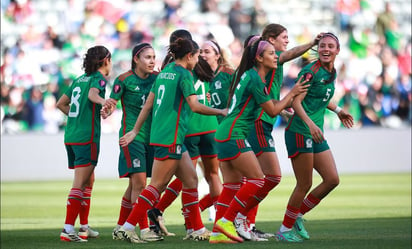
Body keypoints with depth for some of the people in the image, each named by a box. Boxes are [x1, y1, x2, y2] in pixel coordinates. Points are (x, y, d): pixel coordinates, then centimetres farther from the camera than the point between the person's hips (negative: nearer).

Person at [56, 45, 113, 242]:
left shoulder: (80, 79, 17)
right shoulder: (99, 78, -5)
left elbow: (60, 103, 20)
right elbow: (92, 94, -28)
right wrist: (103, 102, -48)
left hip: (71, 136, 8)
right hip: (87, 137, -8)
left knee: (89, 180, 20)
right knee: (80, 185, -9)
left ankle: (84, 227, 26)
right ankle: (68, 229, -15)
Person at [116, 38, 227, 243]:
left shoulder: (165, 72, 15)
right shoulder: (184, 74, -10)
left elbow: (148, 104, 17)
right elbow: (195, 106, -18)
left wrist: (135, 130, 19)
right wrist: (221, 112, -6)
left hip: (160, 134, 9)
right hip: (170, 137, -9)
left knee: (190, 179, 12)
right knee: (157, 185, -7)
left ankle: (198, 230, 14)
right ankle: (128, 226, -9)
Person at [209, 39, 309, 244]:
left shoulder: (248, 75, 16)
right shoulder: (255, 79, -14)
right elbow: (272, 110, -7)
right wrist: (292, 93, 3)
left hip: (225, 134, 10)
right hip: (233, 134, -10)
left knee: (232, 184, 7)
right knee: (257, 179, -7)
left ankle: (218, 232, 4)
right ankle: (226, 222, -7)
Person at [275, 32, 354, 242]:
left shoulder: (331, 73, 12)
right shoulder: (311, 71, -14)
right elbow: (296, 101, -20)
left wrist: (338, 111, 30)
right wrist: (310, 123, -31)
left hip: (316, 134, 9)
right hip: (300, 132, -9)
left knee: (332, 180, 5)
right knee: (304, 185, -6)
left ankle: (297, 216, 17)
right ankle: (284, 230, 7)